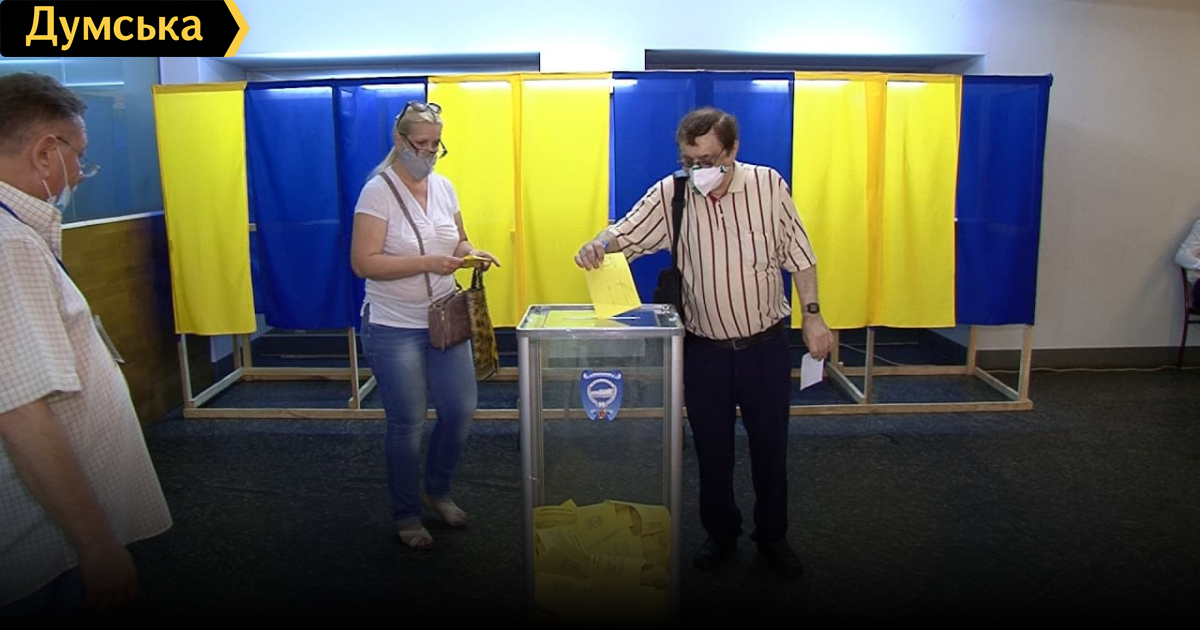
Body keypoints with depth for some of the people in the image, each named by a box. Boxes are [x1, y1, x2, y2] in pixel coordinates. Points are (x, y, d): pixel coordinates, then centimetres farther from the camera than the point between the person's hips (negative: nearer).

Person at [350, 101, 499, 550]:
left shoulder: (443, 187, 6)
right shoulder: (378, 191, -13)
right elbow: (363, 262, -18)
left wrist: (471, 254, -6)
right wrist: (427, 263, -26)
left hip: (445, 321, 6)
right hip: (395, 328, -6)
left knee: (460, 410, 9)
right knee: (407, 424, 4)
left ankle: (438, 490, 36)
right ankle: (406, 516, 25)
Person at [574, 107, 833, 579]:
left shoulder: (768, 185, -8)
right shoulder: (670, 193, -8)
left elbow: (797, 254, -1)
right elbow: (627, 233, -12)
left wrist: (812, 315, -3)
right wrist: (598, 244, -34)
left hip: (766, 345, 0)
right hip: (704, 350, 1)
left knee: (770, 446, 13)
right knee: (712, 450, 13)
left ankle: (772, 536, 35)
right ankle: (720, 533, 36)